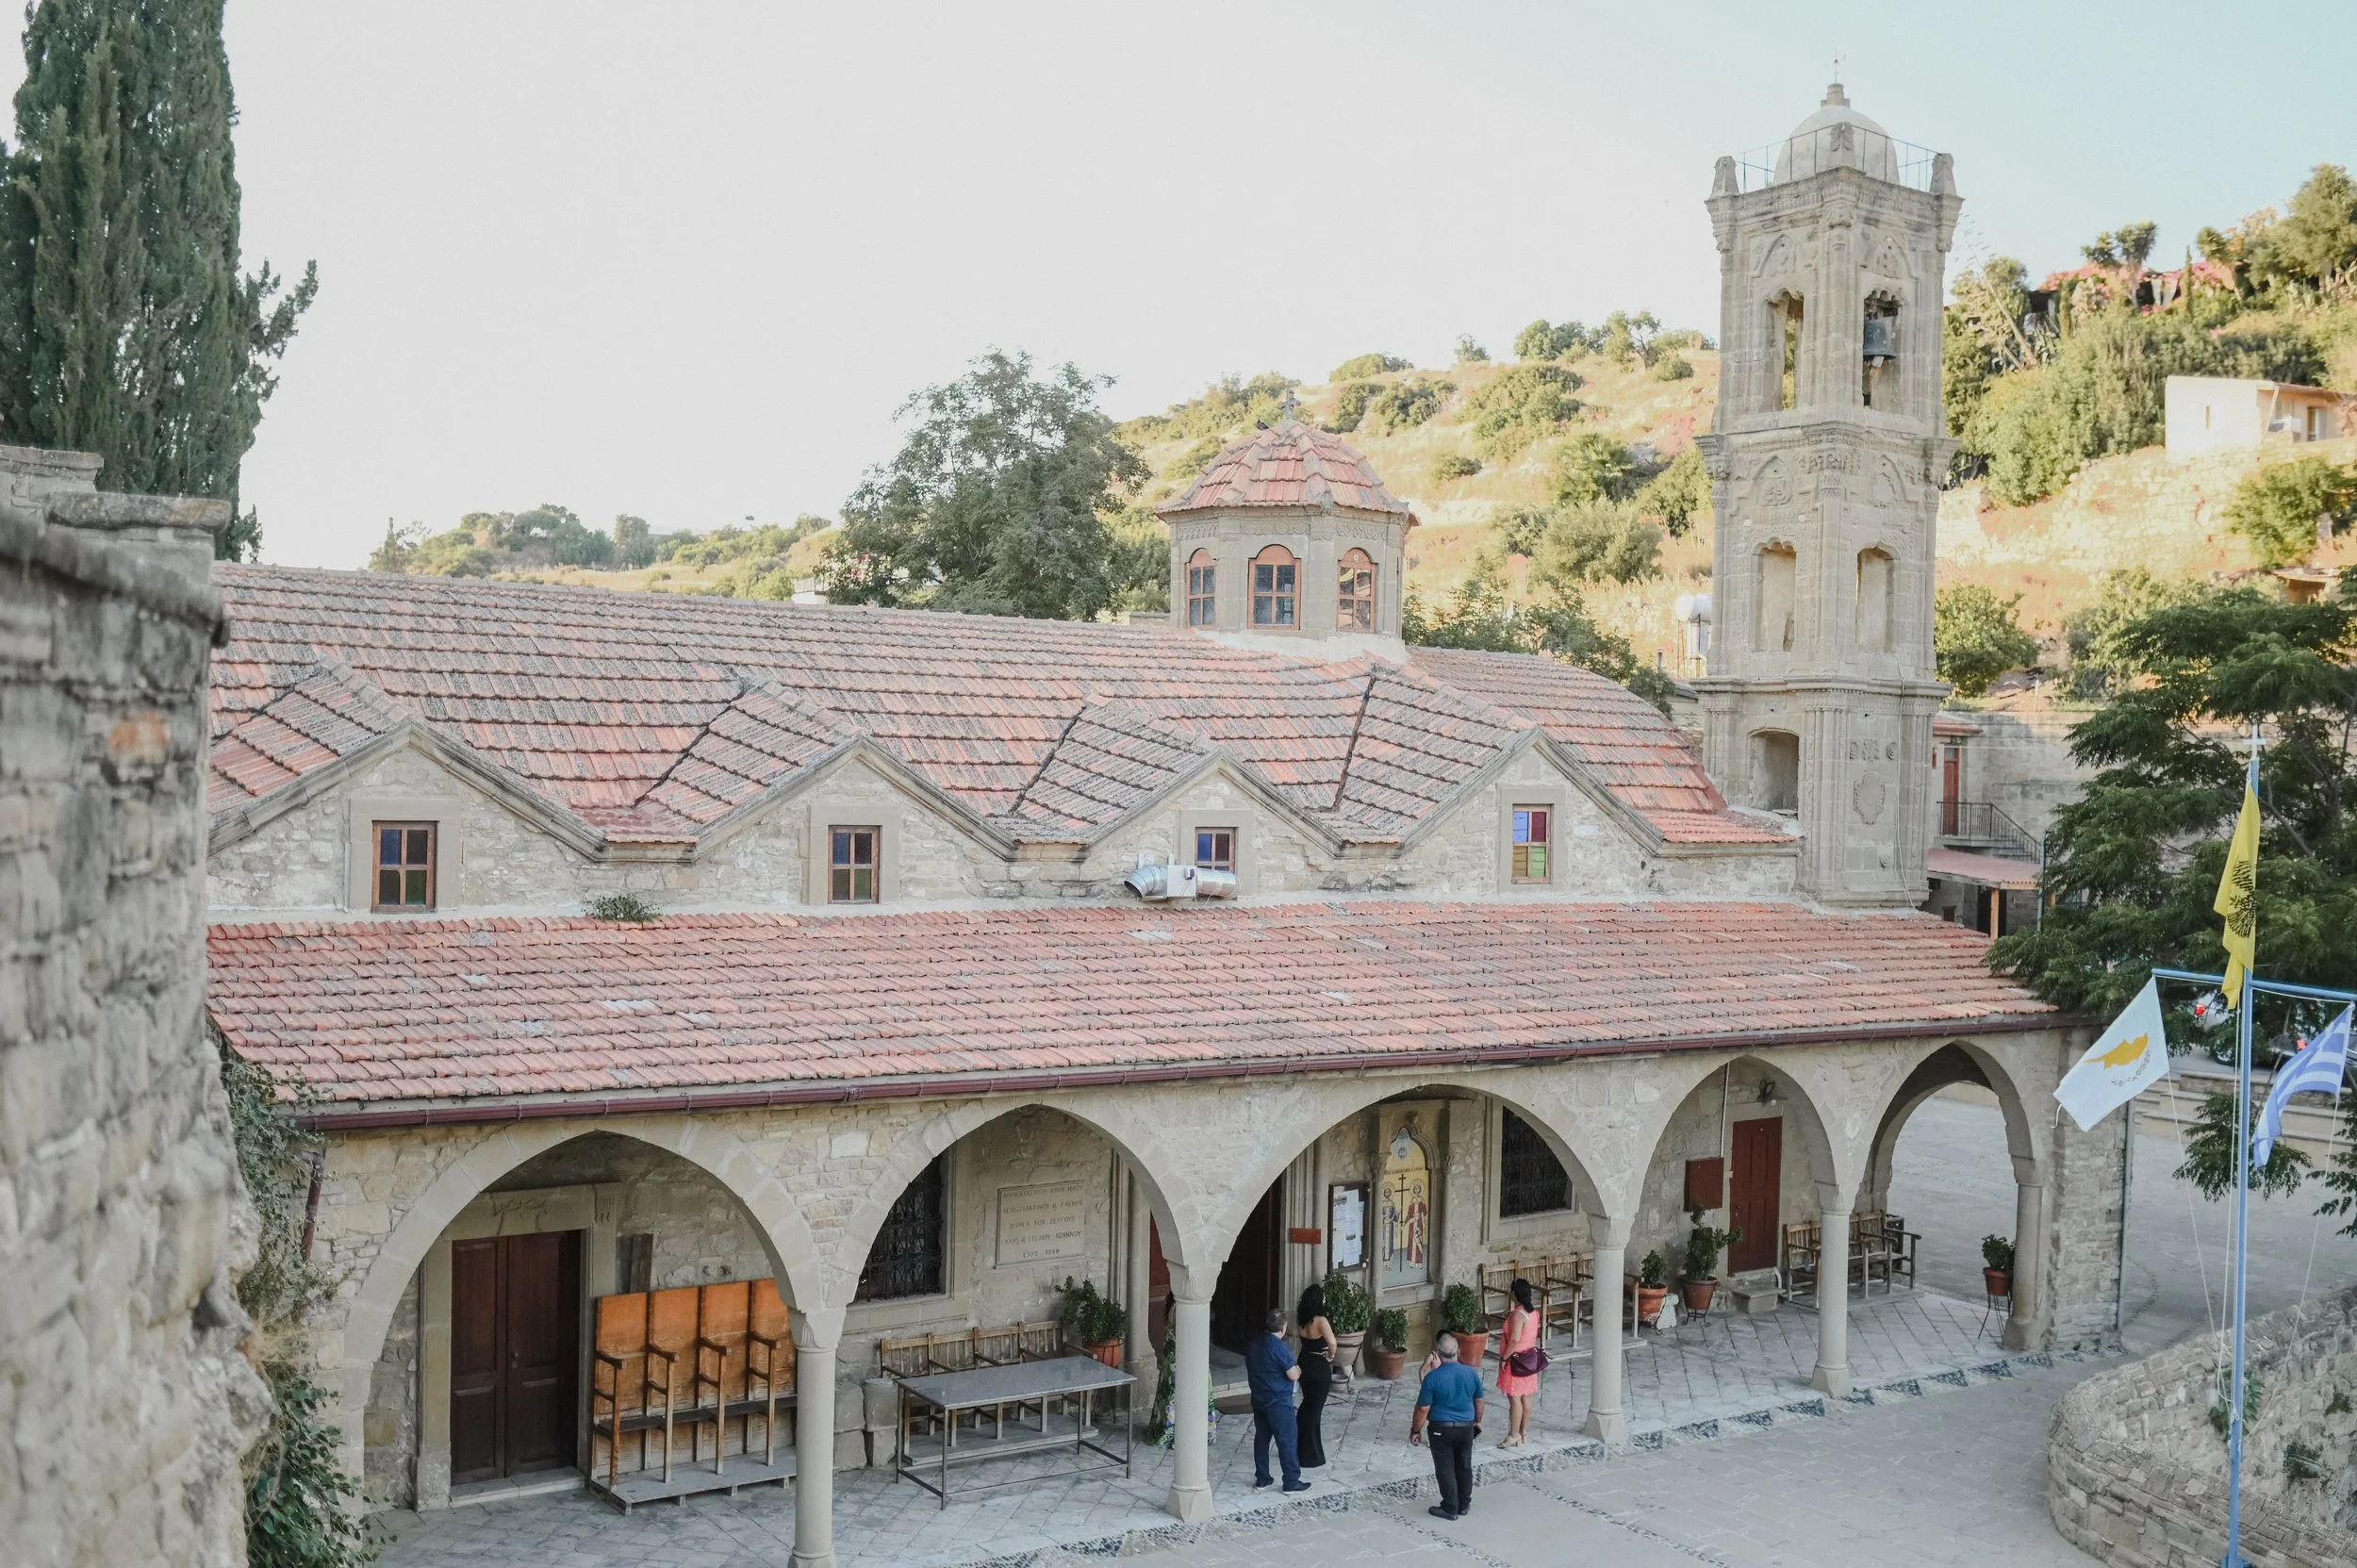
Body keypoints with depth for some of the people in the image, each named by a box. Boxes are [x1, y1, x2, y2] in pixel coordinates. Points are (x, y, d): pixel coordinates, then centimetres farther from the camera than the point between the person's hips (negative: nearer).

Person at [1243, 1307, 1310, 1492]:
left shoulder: (1252, 1343, 2)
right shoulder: (1279, 1348, -22)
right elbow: (1293, 1376, -17)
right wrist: (1297, 1371, 3)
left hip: (1258, 1400, 7)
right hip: (1278, 1403, -7)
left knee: (1261, 1438, 15)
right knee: (1287, 1441, 1)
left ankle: (1262, 1478, 22)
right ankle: (1291, 1482, 5)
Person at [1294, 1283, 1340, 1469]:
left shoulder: (1301, 1318, -3)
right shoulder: (1320, 1321, -25)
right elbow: (1333, 1343, -37)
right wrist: (1331, 1356, -18)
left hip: (1304, 1364, 7)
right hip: (1319, 1368, -7)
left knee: (1307, 1405, 24)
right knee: (1314, 1410, 3)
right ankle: (1310, 1458, 11)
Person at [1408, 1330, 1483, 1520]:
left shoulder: (1433, 1377, -19)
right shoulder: (1472, 1374, -6)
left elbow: (1423, 1408, -14)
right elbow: (1479, 1401, 8)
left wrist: (1415, 1430, -2)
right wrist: (1477, 1421, 24)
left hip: (1441, 1428, -4)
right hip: (1466, 1427, 4)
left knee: (1445, 1469, 7)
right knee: (1464, 1466, 17)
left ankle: (1450, 1509, 12)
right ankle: (1464, 1505, 27)